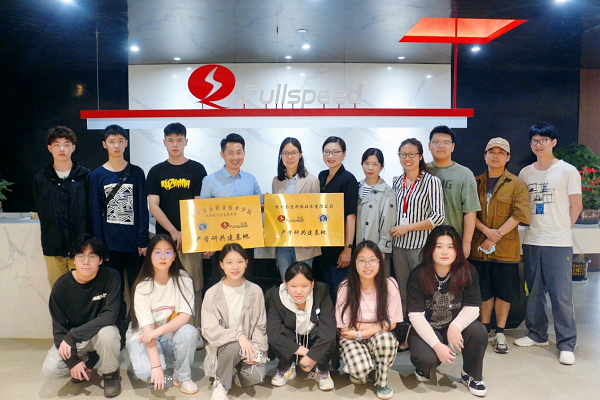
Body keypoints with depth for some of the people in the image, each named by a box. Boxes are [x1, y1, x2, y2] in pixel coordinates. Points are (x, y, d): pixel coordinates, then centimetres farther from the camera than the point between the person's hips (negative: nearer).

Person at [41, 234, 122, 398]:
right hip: (72, 339, 3)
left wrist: (73, 335, -31)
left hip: (100, 333, -2)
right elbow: (58, 328, -8)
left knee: (106, 333, -36)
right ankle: (88, 360, 13)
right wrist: (73, 361, -14)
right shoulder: (61, 286, -13)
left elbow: (110, 315, -27)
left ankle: (111, 374, -5)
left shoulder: (111, 277, -20)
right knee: (49, 369, -20)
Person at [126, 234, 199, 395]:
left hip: (171, 333, 2)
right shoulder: (142, 287, -17)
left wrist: (158, 331, -33)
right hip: (143, 335, -2)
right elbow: (147, 328, -23)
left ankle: (183, 377, -6)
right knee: (146, 371, -31)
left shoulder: (183, 279, -11)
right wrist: (156, 366, -31)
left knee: (189, 332, -31)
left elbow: (186, 316, -18)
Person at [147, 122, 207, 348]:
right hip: (164, 236, 2)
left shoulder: (197, 170, 4)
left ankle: (195, 330, 9)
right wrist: (173, 231, -8)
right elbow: (153, 206, 2)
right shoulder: (156, 172, 9)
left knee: (193, 284, 0)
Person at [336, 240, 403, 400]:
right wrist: (380, 324, -12)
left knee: (385, 337, -33)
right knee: (360, 369, -31)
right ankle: (357, 370, 9)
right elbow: (345, 328, -11)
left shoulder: (389, 285, -13)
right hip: (352, 340, -1)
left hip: (380, 338, 2)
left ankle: (382, 381, -4)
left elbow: (391, 324, -10)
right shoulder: (345, 288, -16)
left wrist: (359, 333, -18)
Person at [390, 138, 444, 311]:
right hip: (399, 245, 5)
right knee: (403, 295, 16)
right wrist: (392, 229, 2)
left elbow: (438, 217, -13)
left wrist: (407, 228, -14)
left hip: (422, 246, -5)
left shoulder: (431, 182, -8)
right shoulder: (396, 182, 8)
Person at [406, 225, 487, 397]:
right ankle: (424, 368, 11)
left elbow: (472, 308, -11)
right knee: (426, 358, -31)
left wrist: (455, 327, -31)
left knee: (479, 331, -28)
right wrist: (437, 345, -27)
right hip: (426, 330, -2)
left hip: (455, 327, 3)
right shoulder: (417, 275, -18)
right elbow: (416, 316, -18)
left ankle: (471, 376, 2)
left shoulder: (467, 272, -11)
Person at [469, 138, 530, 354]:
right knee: (483, 290, 10)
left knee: (504, 291, 5)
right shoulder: (475, 183, 8)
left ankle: (500, 333, 19)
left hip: (506, 248, -1)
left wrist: (497, 236, -15)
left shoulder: (517, 184, 2)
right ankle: (485, 329, 25)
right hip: (478, 247, 2)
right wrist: (486, 230, -15)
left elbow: (520, 214, -8)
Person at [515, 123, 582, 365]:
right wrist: (534, 226, 7)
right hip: (531, 242, 4)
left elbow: (576, 206, 2)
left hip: (558, 244, -4)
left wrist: (560, 228, 5)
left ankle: (566, 344, 9)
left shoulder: (567, 171, -2)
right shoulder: (525, 173, 8)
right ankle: (537, 334, 27)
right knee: (534, 292, 13)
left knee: (561, 295, -2)